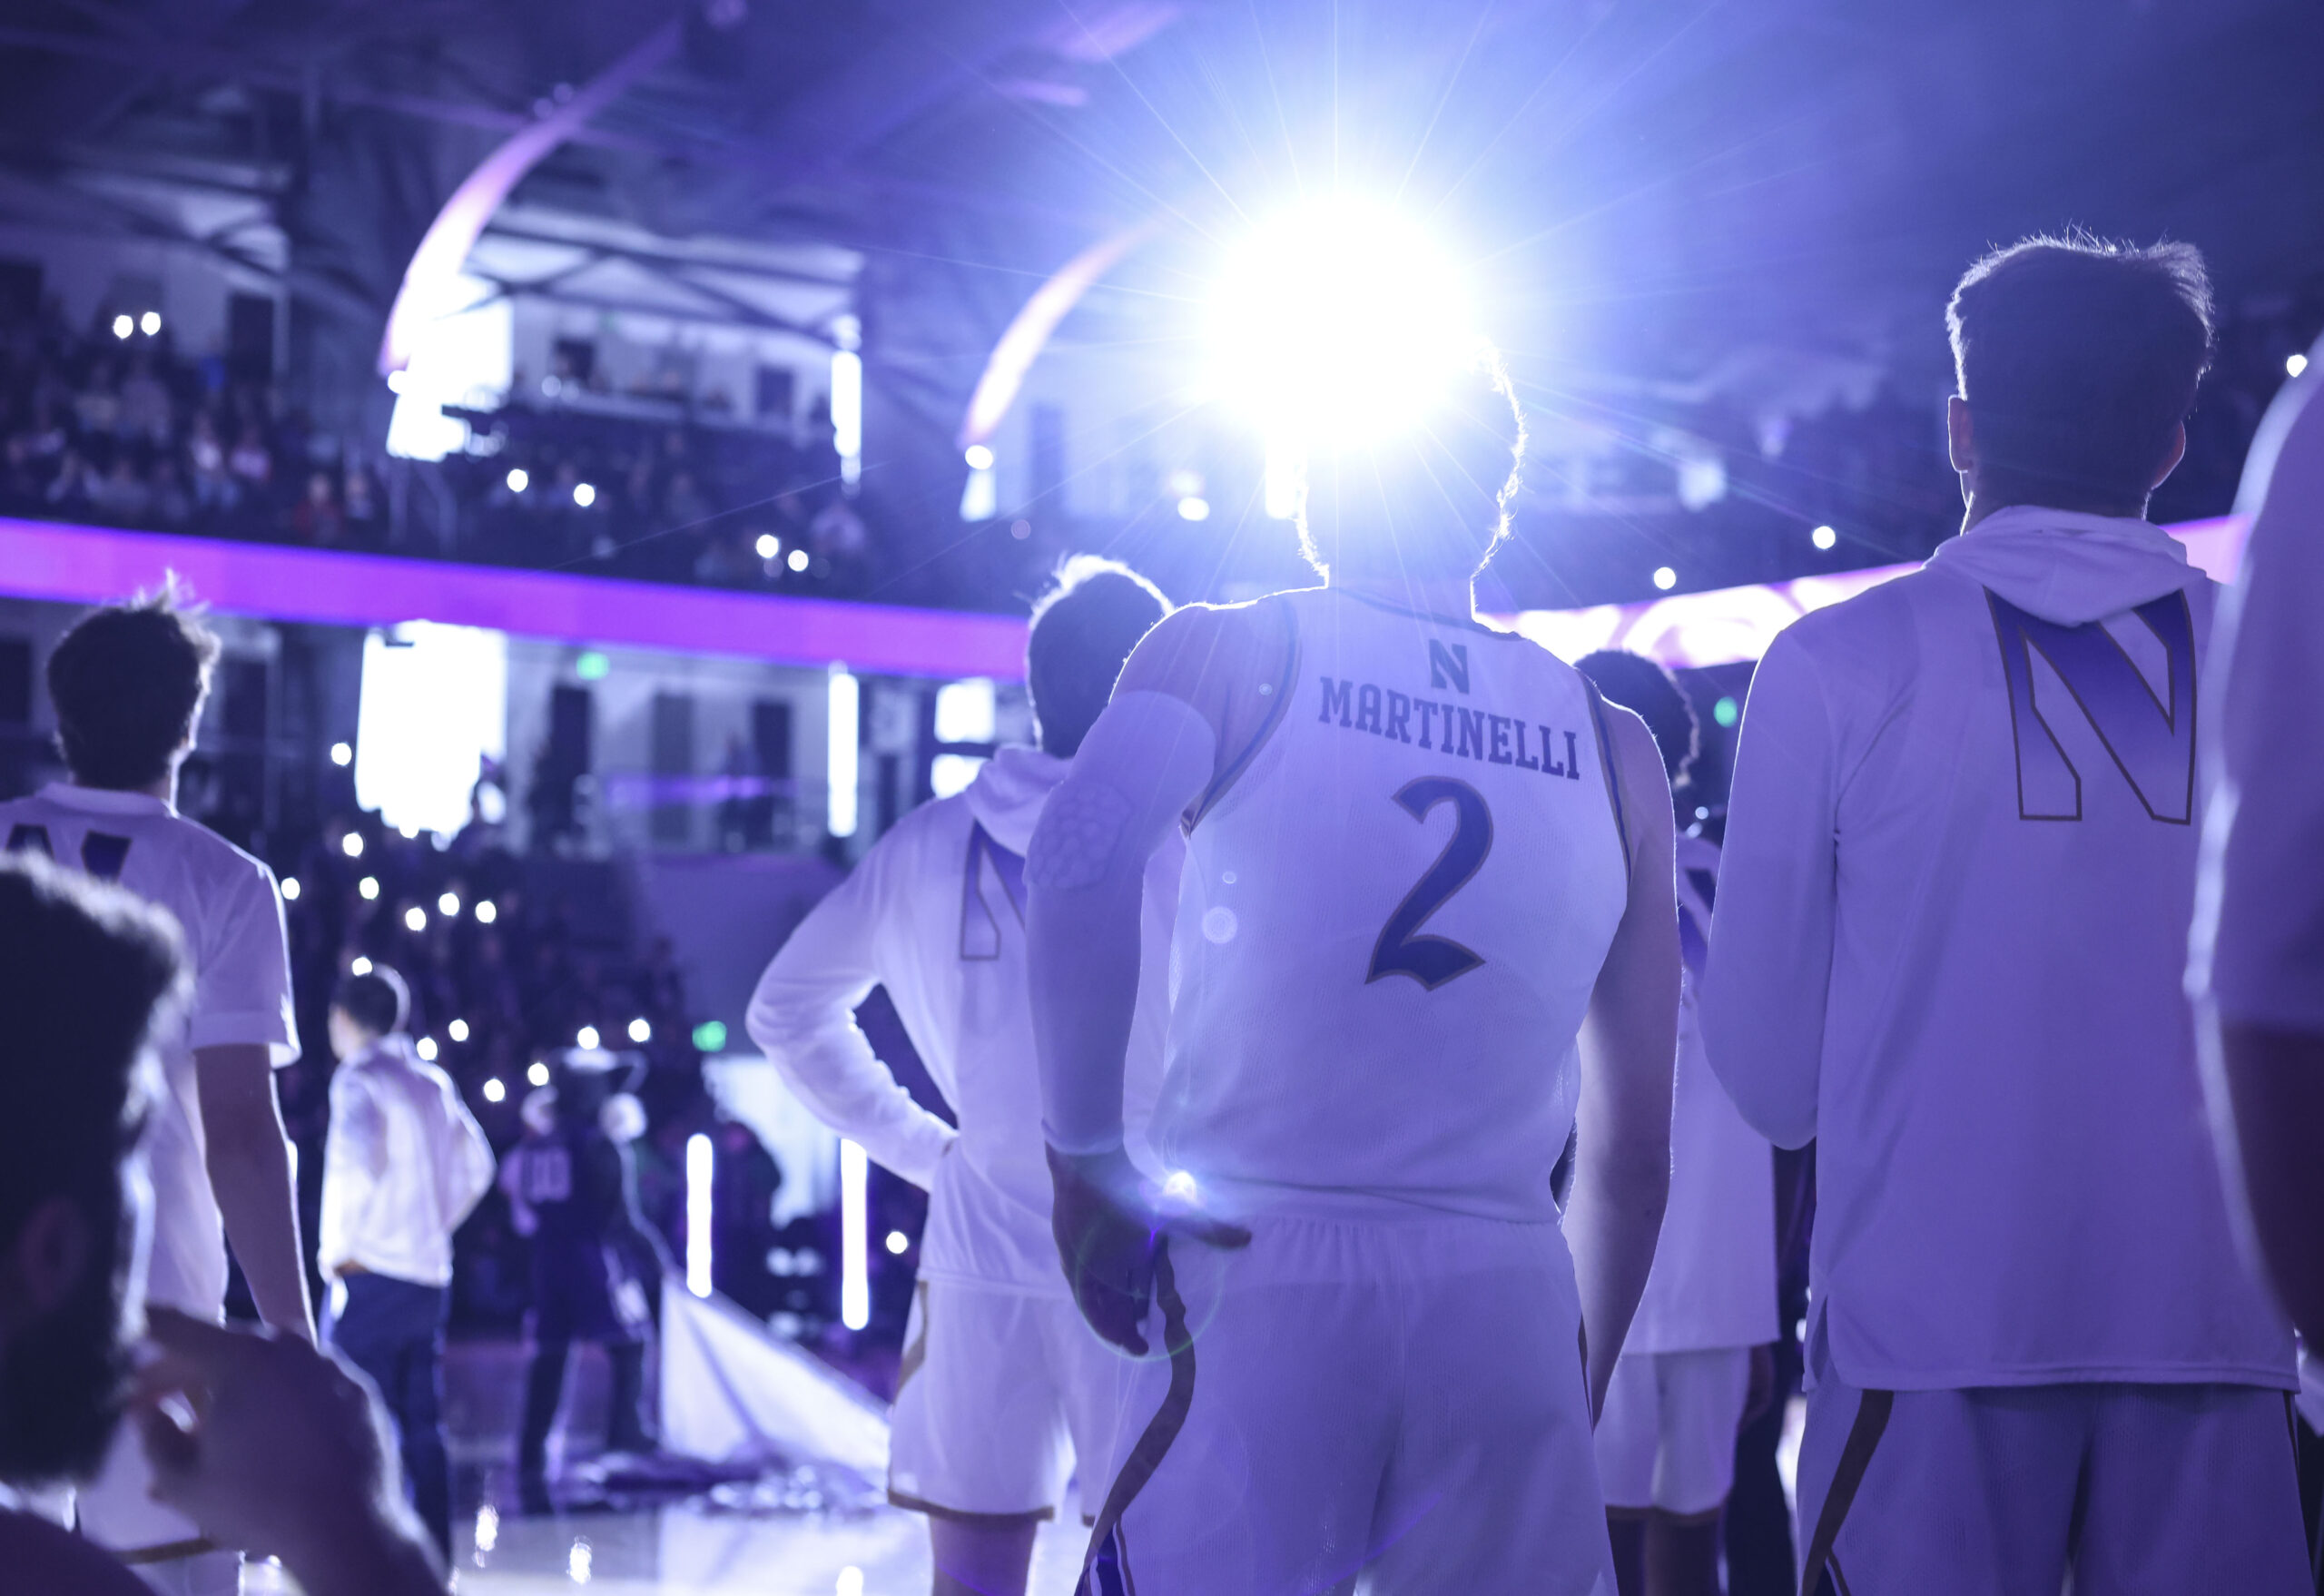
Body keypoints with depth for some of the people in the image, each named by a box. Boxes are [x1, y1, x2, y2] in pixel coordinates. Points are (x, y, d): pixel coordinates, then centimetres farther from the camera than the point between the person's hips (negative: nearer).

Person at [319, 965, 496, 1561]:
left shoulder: (360, 1077, -8)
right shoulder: (433, 1081, 15)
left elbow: (359, 1161, -23)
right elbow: (476, 1168, 19)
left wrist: (338, 1243, -13)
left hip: (370, 1270, -7)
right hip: (430, 1272, 7)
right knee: (422, 1427, 9)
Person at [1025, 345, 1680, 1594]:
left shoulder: (1231, 653, 4)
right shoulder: (1613, 746, 14)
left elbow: (1078, 863, -18)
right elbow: (1634, 1152, 15)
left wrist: (1083, 1163, -8)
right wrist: (1578, 1396, 24)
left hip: (1256, 1277, -3)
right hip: (1509, 1309, 3)